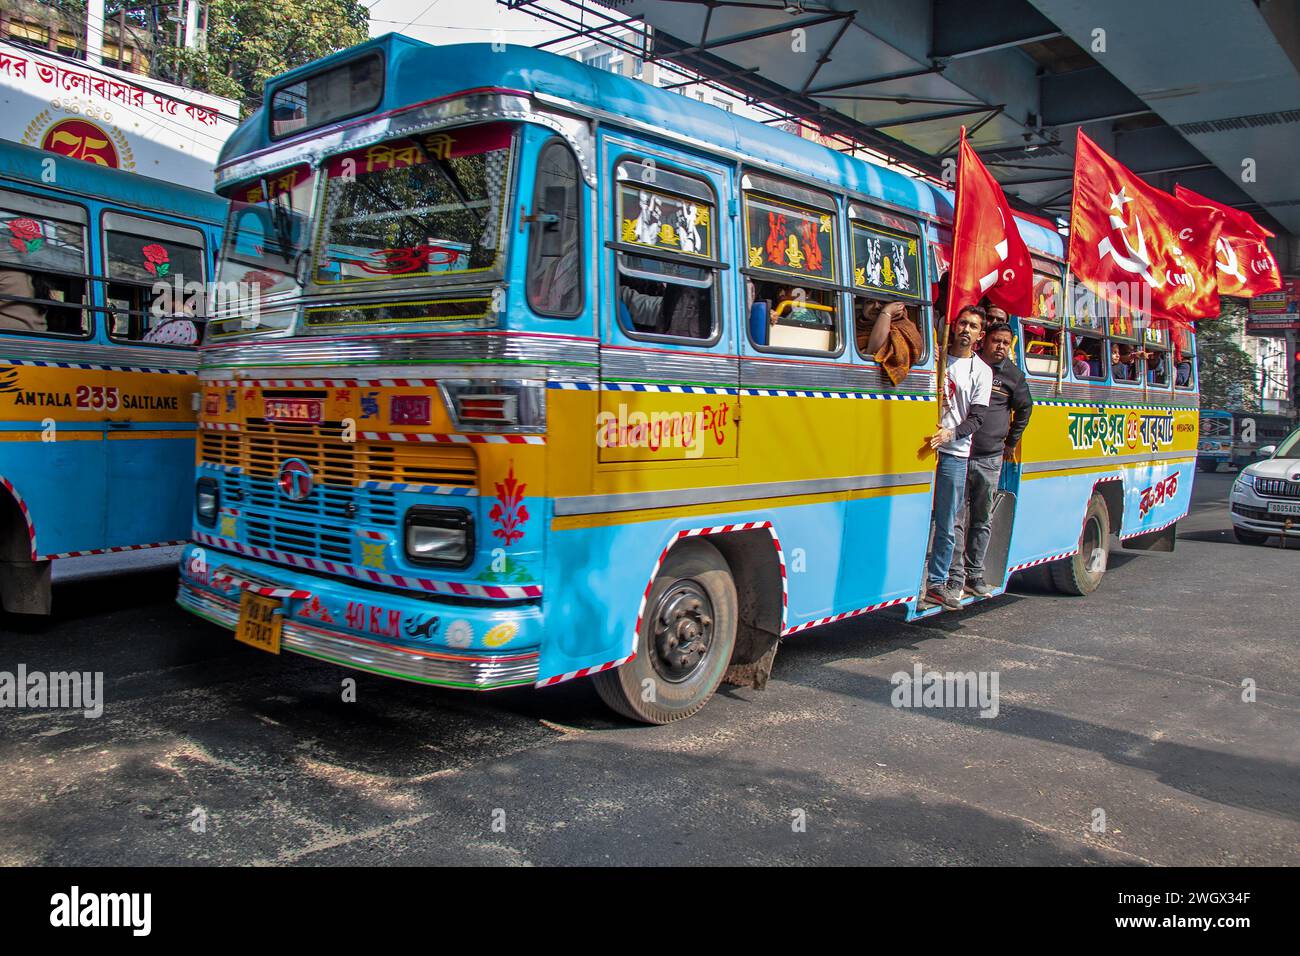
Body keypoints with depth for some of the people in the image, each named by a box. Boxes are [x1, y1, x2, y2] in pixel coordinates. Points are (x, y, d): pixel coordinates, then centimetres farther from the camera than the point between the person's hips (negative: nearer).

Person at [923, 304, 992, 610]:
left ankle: (937, 583, 9)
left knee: (946, 525, 2)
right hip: (924, 445, 0)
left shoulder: (982, 371, 6)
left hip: (955, 453, 0)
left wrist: (950, 434, -19)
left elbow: (977, 417, -1)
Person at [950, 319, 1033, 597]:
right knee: (956, 518, -4)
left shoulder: (1012, 374, 8)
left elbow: (1024, 408, 22)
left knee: (982, 520, 10)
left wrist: (1011, 442, 23)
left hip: (990, 459, 3)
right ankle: (955, 577, 1)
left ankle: (975, 574, 20)